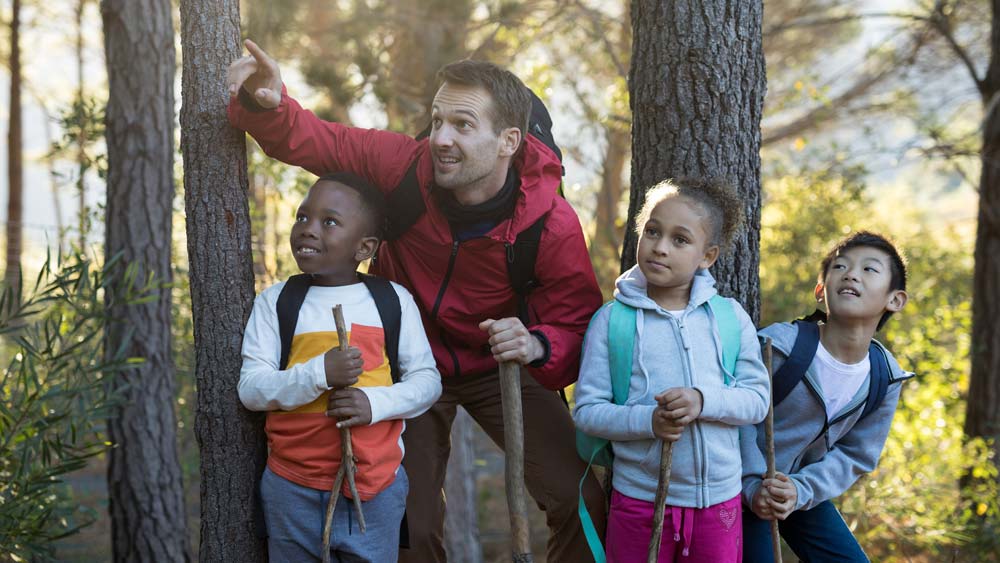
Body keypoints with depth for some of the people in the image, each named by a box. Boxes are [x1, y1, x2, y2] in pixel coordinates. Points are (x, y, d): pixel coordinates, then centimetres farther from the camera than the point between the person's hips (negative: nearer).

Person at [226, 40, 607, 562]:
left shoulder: (554, 226, -26)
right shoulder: (406, 165, -25)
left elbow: (579, 326, -20)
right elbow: (308, 139, -16)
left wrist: (538, 346, -42)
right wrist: (266, 104, -37)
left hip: (500, 365, -1)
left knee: (581, 504, -10)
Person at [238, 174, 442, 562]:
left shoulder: (394, 300, 0)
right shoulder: (275, 301, -1)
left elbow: (426, 379, 1)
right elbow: (250, 388, -7)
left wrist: (375, 402, -18)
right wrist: (319, 374, -22)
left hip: (376, 488, 0)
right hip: (292, 489, 0)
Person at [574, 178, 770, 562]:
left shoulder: (730, 316, 1)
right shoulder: (612, 320, -4)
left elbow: (758, 397, -1)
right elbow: (586, 409, -6)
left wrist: (703, 401, -19)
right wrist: (647, 421, -22)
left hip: (719, 498, 2)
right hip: (638, 498, -1)